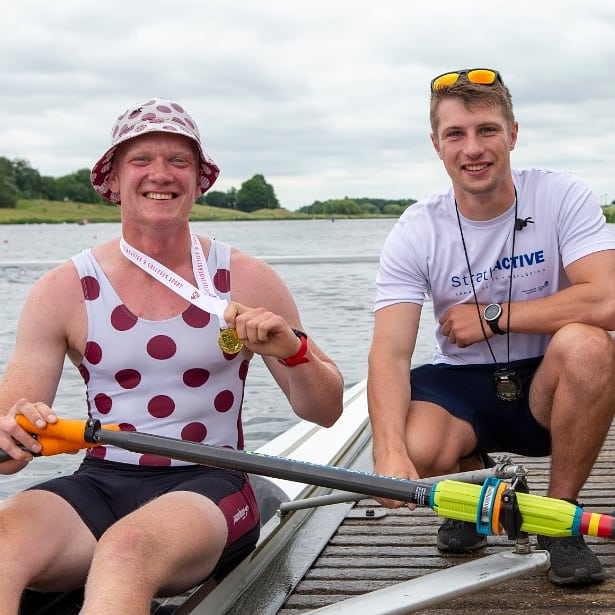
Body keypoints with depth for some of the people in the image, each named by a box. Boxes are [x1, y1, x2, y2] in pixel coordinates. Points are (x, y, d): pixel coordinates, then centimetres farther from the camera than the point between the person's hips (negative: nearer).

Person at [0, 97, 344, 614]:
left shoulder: (247, 281, 4)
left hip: (208, 481, -1)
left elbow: (326, 411, 6)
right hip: (99, 482, 1)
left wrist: (293, 350, -15)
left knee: (128, 547, -36)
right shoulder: (63, 291, 4)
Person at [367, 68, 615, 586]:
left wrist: (492, 317, -19)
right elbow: (390, 353, -20)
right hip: (461, 387, 0)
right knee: (413, 449, -31)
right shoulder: (415, 233, -10)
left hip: (548, 386, 0)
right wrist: (390, 454, -38)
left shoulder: (561, 197, -12)